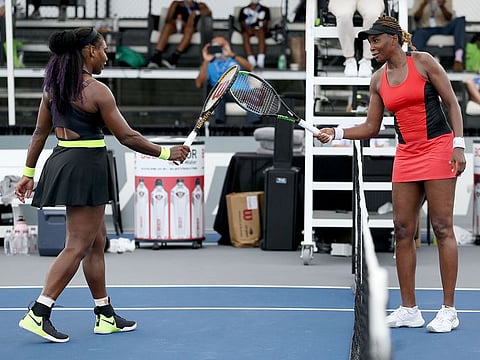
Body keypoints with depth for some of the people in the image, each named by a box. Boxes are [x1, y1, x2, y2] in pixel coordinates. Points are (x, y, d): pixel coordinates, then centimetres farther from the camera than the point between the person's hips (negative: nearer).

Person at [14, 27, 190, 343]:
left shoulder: (54, 86, 8)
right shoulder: (97, 90, -14)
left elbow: (40, 133, 11)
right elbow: (127, 137, -12)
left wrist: (29, 172, 17)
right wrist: (166, 153, -2)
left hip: (62, 161, 9)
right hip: (86, 167, -9)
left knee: (97, 240, 16)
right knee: (78, 246, -5)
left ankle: (106, 316, 21)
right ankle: (38, 314, -9)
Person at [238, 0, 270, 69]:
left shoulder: (265, 9, 17)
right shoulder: (244, 10, 19)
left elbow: (265, 22, 6)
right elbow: (242, 23, 9)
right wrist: (247, 29, -11)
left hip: (259, 29, -1)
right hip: (248, 30, 1)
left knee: (261, 33, -37)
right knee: (245, 35, -35)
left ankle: (260, 61, -51)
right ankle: (252, 61, -48)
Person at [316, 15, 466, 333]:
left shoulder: (423, 62, -4)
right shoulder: (378, 80, 10)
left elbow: (452, 104, -3)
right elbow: (371, 128, 13)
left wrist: (458, 144, -12)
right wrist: (336, 133, 0)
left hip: (438, 148, -6)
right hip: (406, 155, 6)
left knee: (443, 227, -6)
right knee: (403, 230, 2)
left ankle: (449, 310, -2)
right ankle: (409, 310, 8)